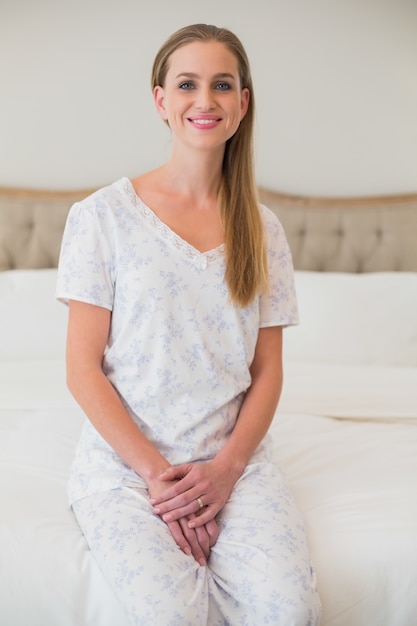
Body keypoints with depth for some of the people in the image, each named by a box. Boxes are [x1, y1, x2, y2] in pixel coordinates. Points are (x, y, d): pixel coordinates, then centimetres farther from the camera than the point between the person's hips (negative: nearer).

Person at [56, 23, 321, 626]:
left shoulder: (261, 229, 10)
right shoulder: (104, 215, 0)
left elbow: (268, 371, 7)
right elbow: (84, 371, -3)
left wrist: (226, 469, -9)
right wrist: (155, 471, -11)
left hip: (235, 458, 3)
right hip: (124, 461, -2)